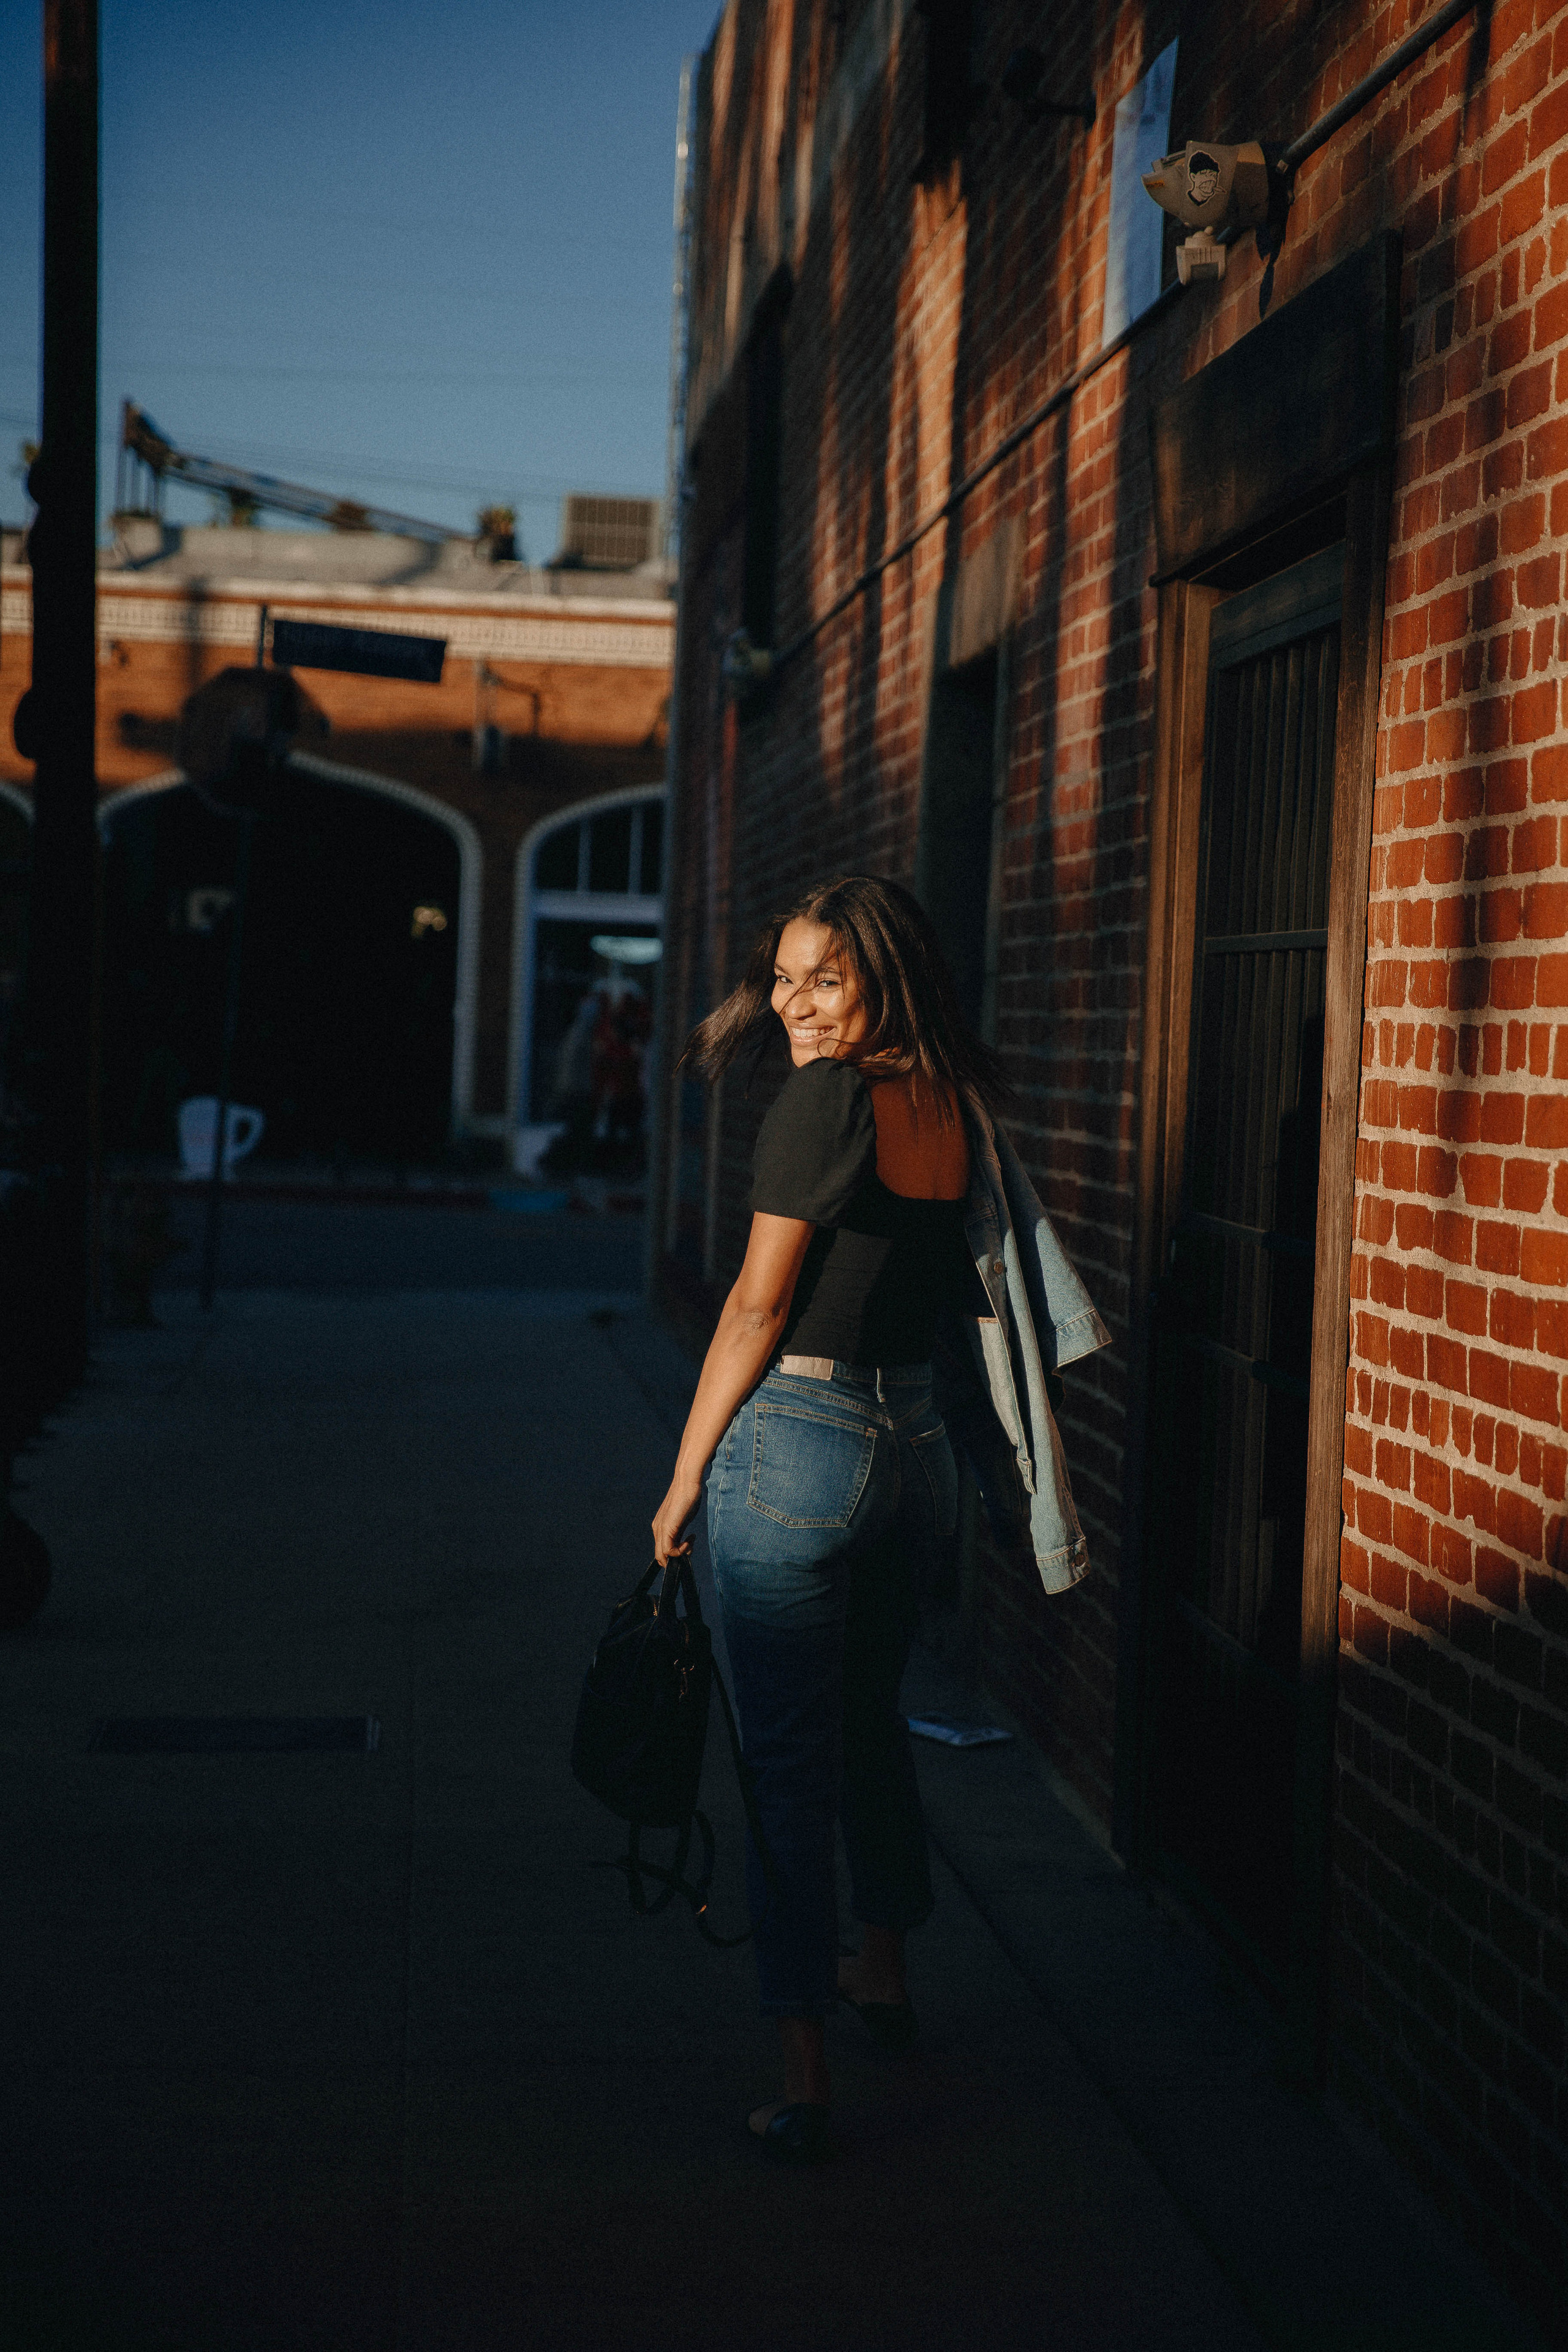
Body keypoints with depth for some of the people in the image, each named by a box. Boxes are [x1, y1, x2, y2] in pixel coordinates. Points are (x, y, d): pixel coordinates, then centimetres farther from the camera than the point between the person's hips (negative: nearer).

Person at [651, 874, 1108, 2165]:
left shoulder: (827, 1098, -14)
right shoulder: (961, 1106, 6)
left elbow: (758, 1307, -13)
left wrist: (686, 1476, -6)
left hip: (796, 1439, -7)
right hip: (918, 1441, 7)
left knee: (788, 1760, -1)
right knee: (873, 1720, 26)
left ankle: (804, 2072, 1)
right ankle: (884, 1969, 44)